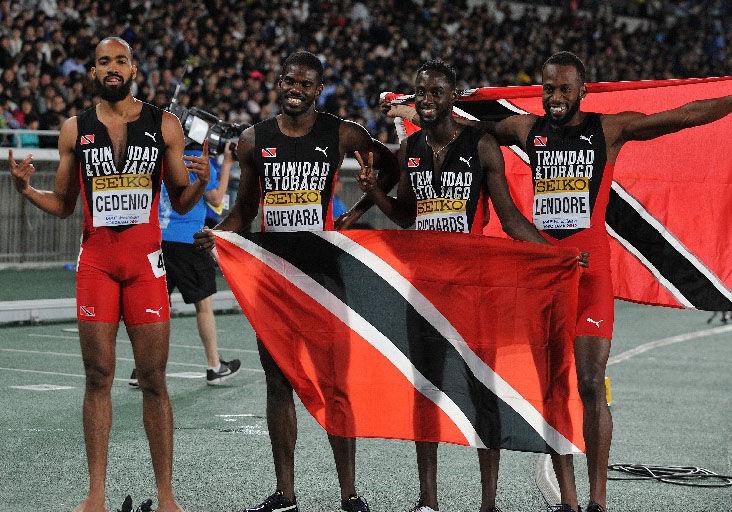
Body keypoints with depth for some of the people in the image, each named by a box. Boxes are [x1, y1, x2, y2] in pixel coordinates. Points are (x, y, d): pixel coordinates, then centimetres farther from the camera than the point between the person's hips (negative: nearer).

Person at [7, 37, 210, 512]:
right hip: (96, 261, 1)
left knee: (153, 379, -1)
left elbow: (181, 203, 8)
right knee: (98, 378, 2)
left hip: (146, 261, -1)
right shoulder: (75, 129, 7)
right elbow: (63, 204, 14)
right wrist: (26, 188, -4)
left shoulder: (164, 125, 4)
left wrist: (200, 183, -13)